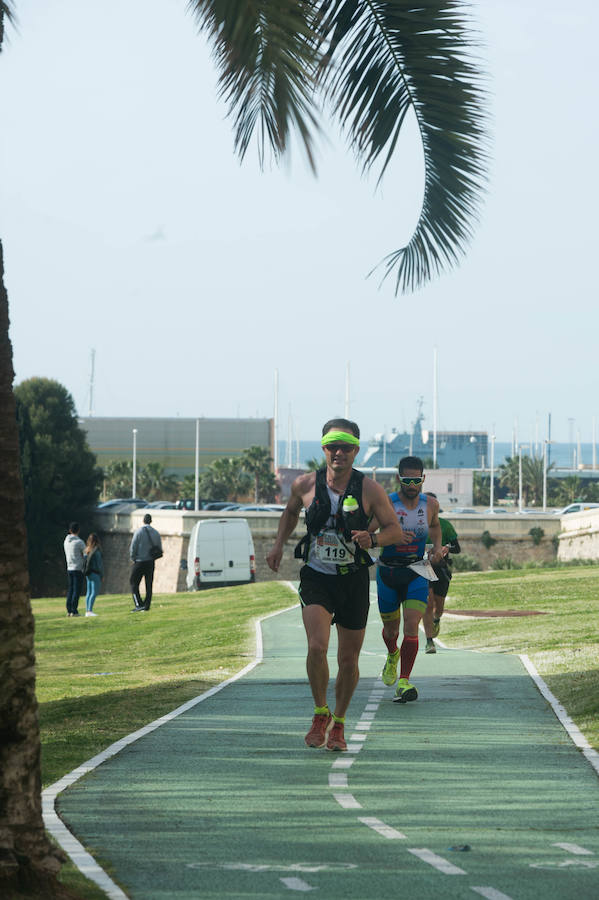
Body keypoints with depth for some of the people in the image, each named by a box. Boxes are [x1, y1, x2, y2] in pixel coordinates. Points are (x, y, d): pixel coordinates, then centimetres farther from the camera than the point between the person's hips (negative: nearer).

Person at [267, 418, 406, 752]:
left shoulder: (369, 489, -7)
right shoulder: (306, 485, -2)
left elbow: (396, 530, -3)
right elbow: (291, 512, 20)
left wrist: (373, 539, -23)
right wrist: (279, 544, 6)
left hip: (353, 580, 0)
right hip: (316, 577, 0)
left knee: (349, 659, 7)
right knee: (317, 647, -20)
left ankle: (338, 724, 28)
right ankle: (321, 714, 3)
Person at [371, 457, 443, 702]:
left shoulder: (430, 504, -1)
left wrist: (437, 546, 3)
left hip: (416, 573, 1)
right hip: (388, 571, -1)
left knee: (411, 626, -16)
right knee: (391, 627, 15)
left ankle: (403, 682, -13)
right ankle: (392, 655, 50)